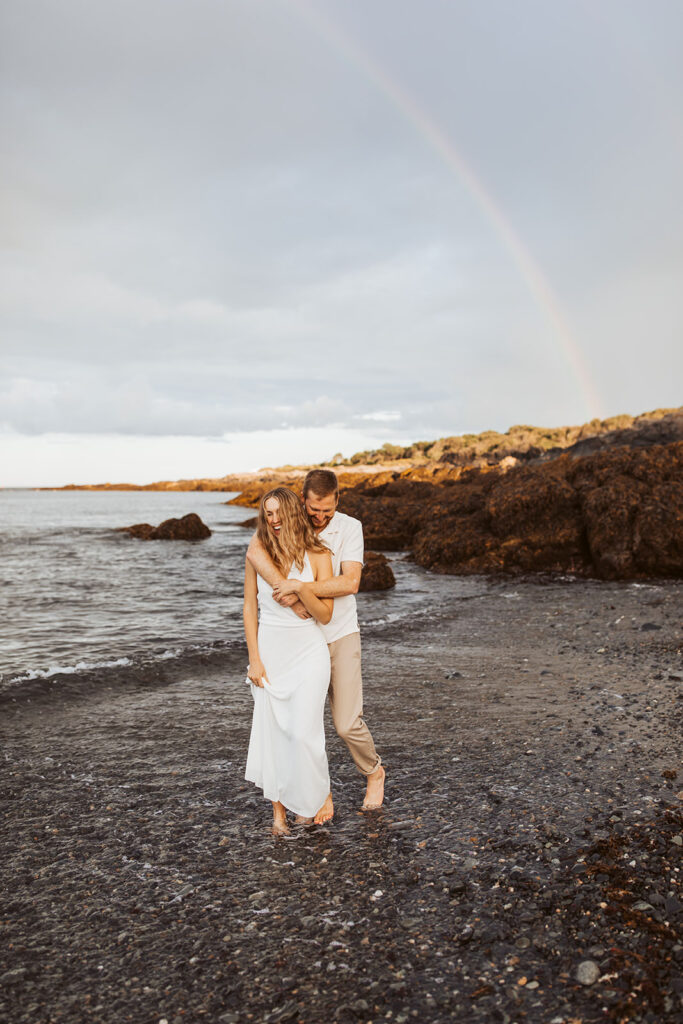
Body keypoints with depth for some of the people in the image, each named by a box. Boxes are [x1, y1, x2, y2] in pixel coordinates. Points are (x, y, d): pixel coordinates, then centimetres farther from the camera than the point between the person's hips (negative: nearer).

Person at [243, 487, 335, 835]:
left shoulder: (318, 557, -7)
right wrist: (254, 659, -1)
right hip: (270, 652, 2)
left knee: (304, 731, -6)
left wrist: (303, 589, -24)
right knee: (271, 731, 6)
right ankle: (279, 810, 24)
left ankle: (320, 794, 23)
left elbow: (325, 615, -6)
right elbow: (250, 609, 3)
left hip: (308, 653, -2)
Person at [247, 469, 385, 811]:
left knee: (347, 724, -4)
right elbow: (254, 553, -32)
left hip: (341, 636, -2)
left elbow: (350, 583, -26)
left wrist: (298, 588, -35)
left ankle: (373, 772, 27)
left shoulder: (350, 528, -12)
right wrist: (291, 598, -40)